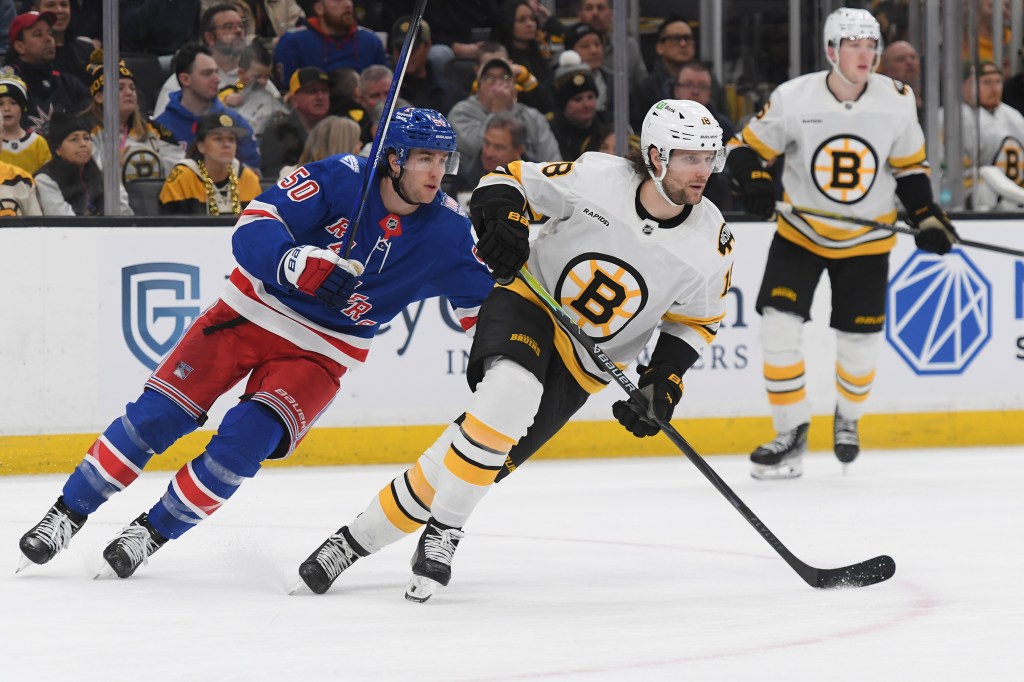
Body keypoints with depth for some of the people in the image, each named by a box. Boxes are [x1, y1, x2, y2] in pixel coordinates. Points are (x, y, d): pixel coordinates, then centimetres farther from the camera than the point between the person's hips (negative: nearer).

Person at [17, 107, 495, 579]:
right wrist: (298, 263, -41)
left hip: (319, 353, 2)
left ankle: (155, 531, -1)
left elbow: (480, 299, 1)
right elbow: (253, 228, -23)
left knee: (247, 438, -20)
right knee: (158, 413, -8)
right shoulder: (343, 178, -19)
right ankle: (69, 513, 6)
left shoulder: (446, 232, -9)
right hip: (254, 310, -1)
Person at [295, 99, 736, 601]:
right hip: (530, 303, -2)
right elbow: (512, 179, -4)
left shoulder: (711, 246, -12)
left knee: (483, 460, -9)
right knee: (511, 390, -36)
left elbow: (698, 318, 6)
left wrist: (665, 378, -7)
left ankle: (362, 538, 3)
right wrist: (503, 218, -24)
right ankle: (443, 531, -23)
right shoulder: (597, 178, -17)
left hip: (582, 366, 2)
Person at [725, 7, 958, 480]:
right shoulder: (794, 99, -18)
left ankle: (847, 418, 36)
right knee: (778, 327, -14)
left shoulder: (897, 101, -11)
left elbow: (910, 166, 5)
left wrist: (927, 217, -4)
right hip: (800, 232, -1)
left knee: (859, 343, 5)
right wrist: (753, 182, -28)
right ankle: (791, 434, -1)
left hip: (866, 240, 1)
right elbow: (746, 147, -9)